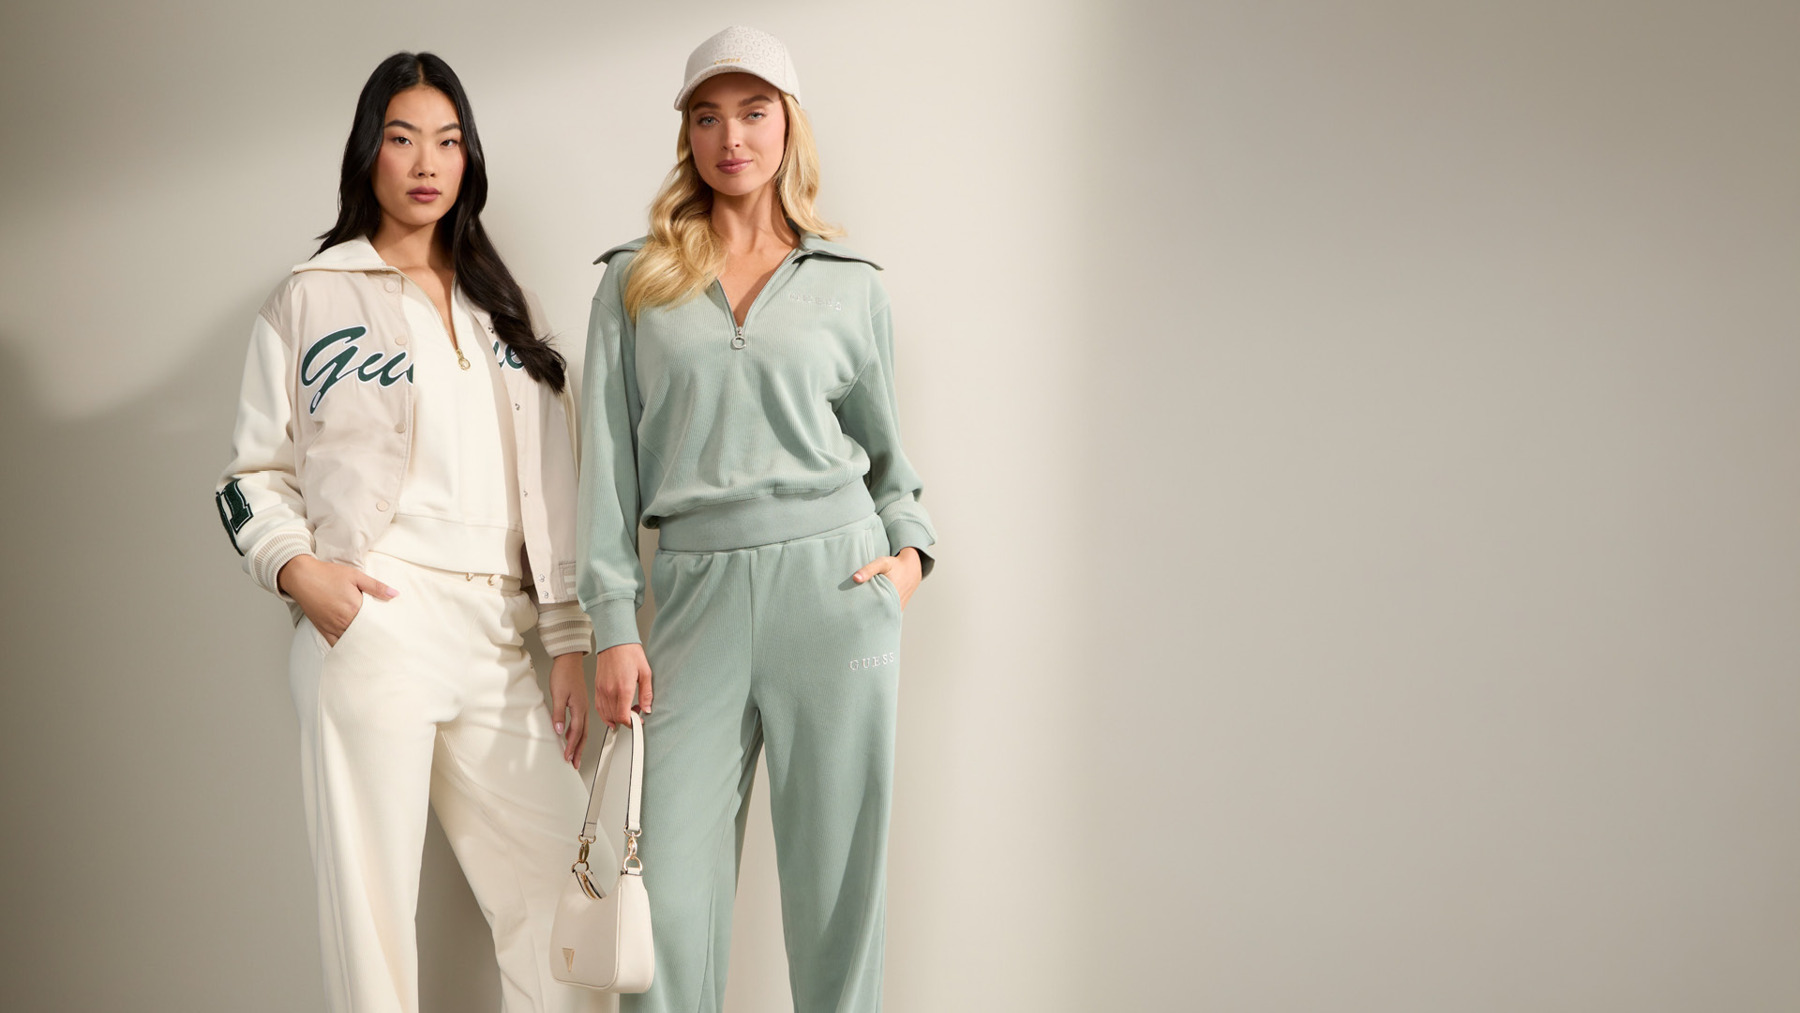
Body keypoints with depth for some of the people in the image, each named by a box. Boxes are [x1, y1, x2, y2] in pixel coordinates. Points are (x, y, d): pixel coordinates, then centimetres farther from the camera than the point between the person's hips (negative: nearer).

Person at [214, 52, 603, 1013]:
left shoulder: (497, 308, 20)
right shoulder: (309, 298, 7)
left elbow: (548, 487, 15)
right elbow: (255, 472, 7)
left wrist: (569, 644, 9)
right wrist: (297, 569, -12)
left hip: (497, 638, 4)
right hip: (370, 623, -4)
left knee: (558, 893, 1)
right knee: (371, 901, -2)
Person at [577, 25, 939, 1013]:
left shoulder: (848, 284, 10)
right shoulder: (635, 282, 9)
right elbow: (608, 459, 5)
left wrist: (910, 549, 2)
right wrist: (612, 626, -1)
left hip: (832, 586, 0)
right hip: (695, 597, 0)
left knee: (837, 879, 3)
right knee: (670, 889, -1)